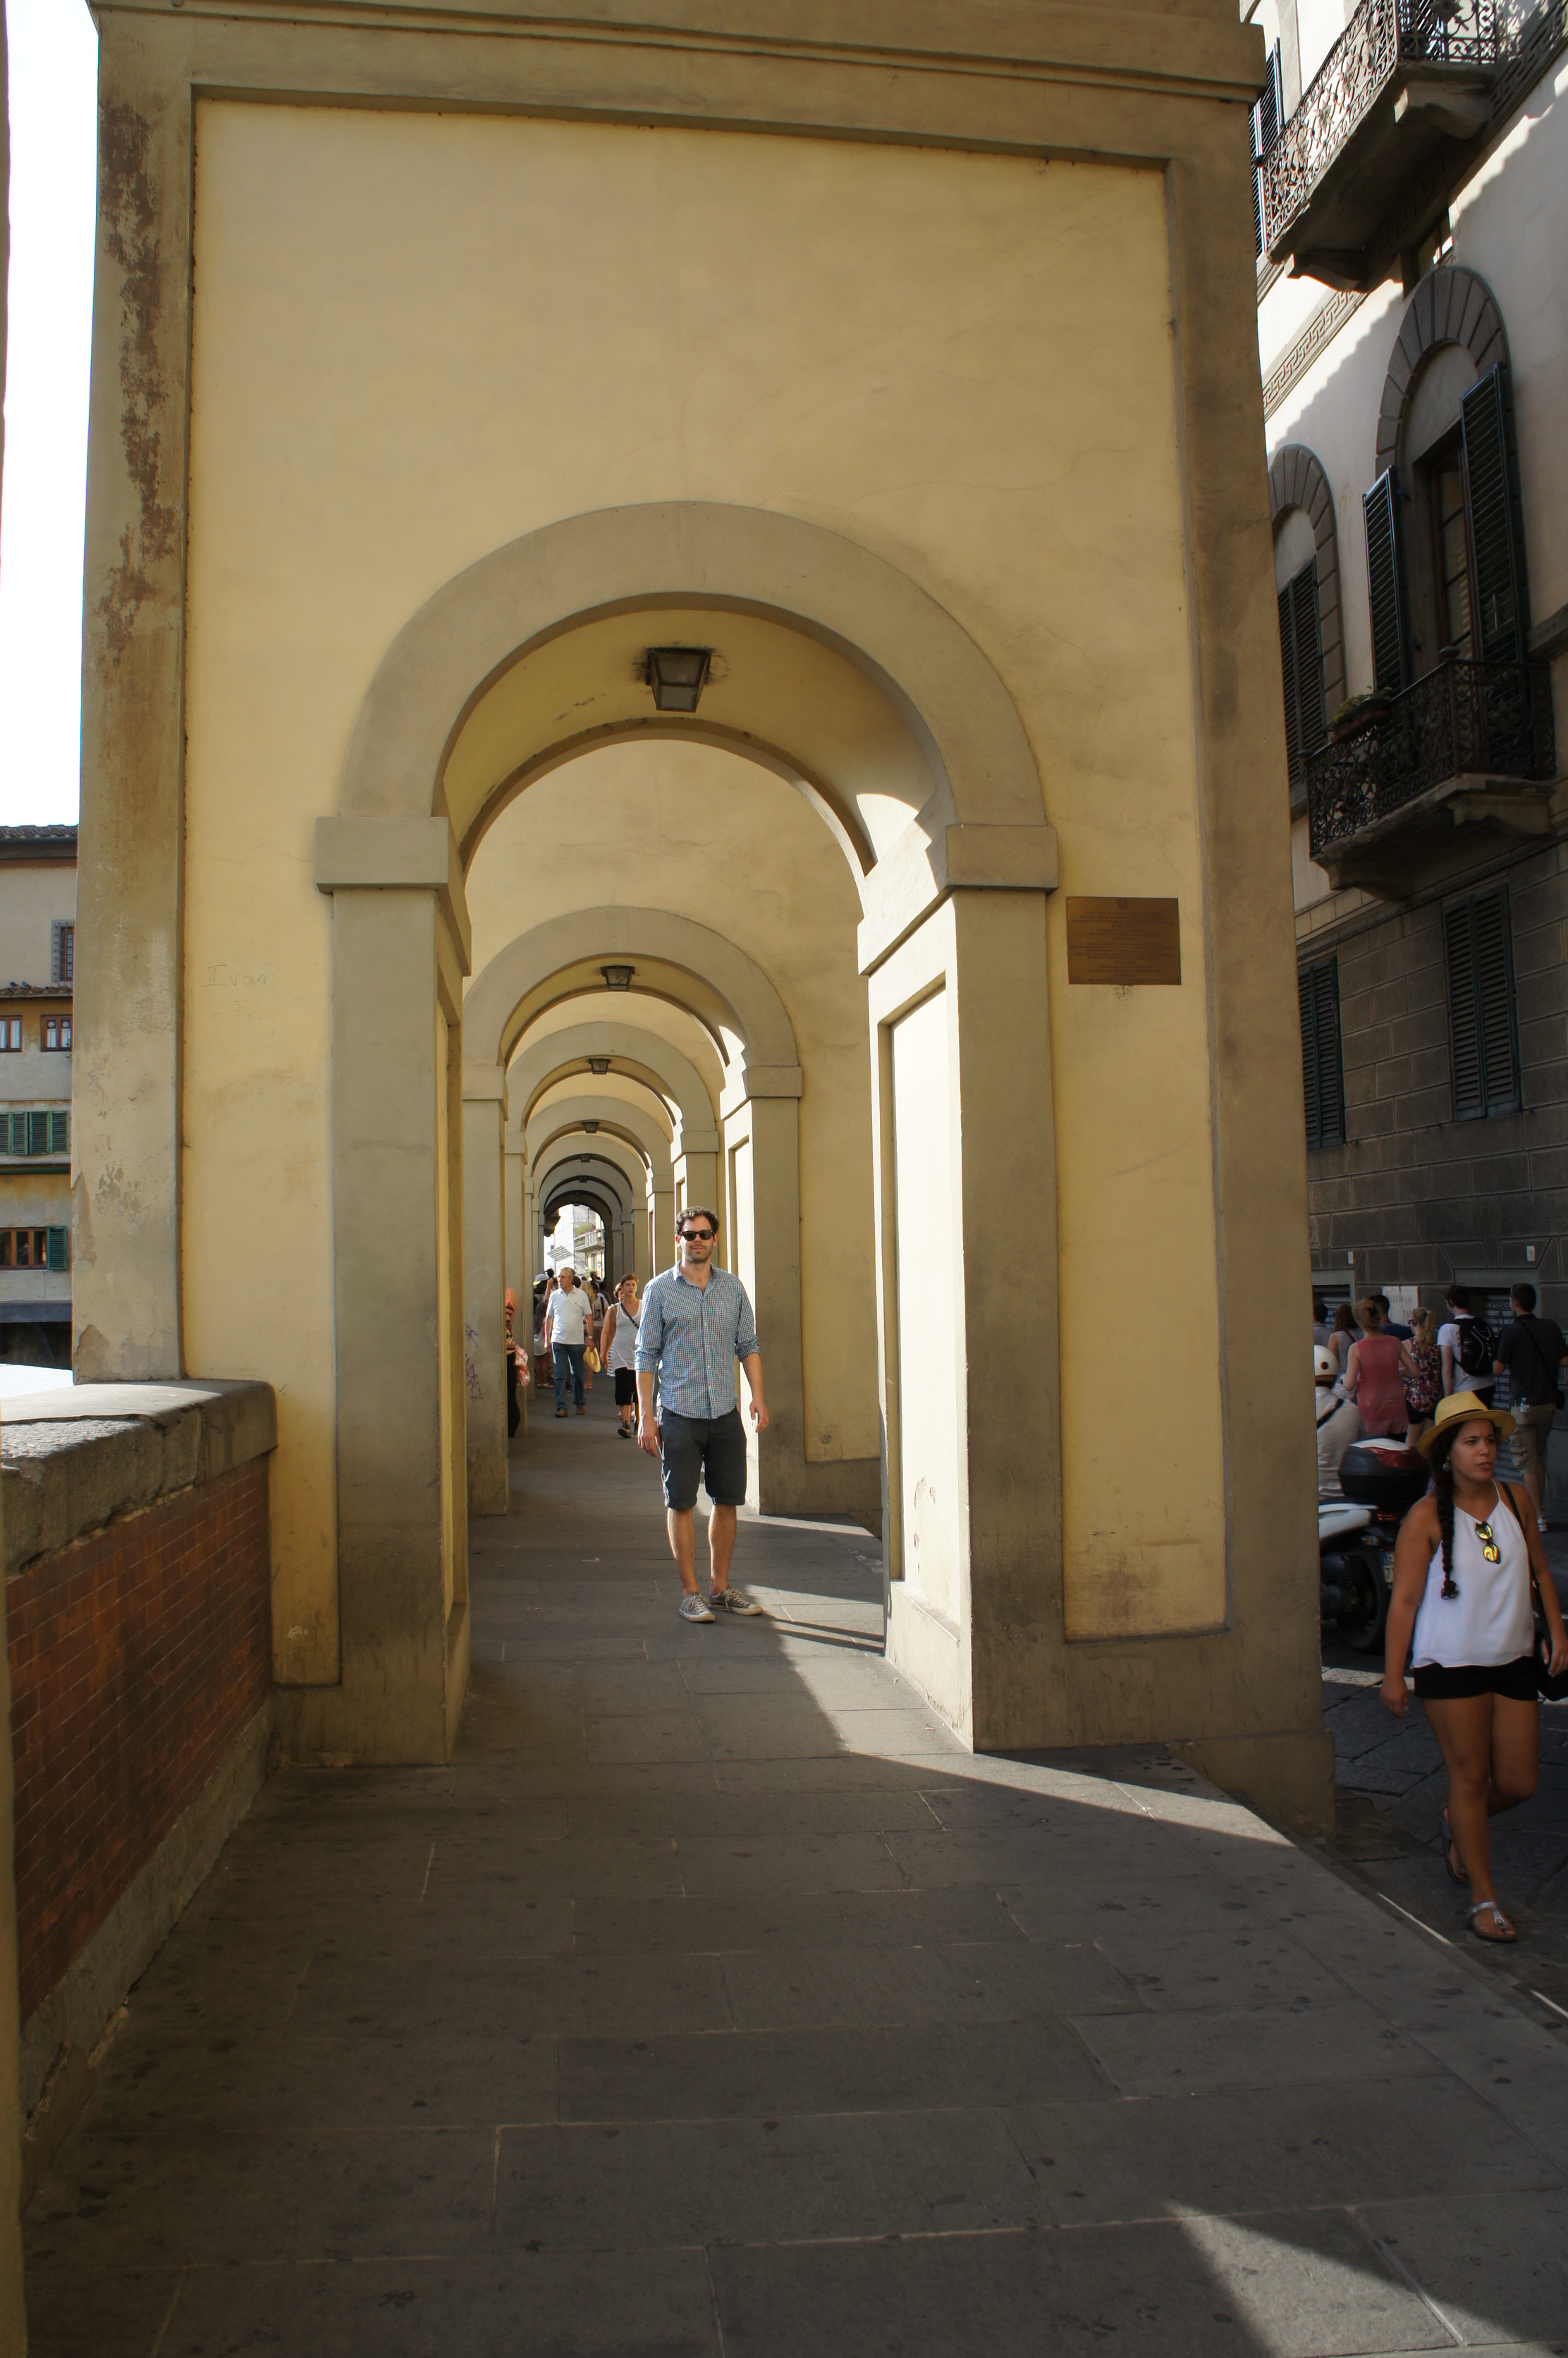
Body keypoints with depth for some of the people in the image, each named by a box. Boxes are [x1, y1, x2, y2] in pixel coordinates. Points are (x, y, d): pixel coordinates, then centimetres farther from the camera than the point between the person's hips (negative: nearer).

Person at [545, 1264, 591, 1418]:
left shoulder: (581, 1295, 1)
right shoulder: (555, 1296, 5)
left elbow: (588, 1318, 5)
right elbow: (549, 1318, 10)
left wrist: (590, 1338, -1)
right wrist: (547, 1340, 6)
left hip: (577, 1341, -1)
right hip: (558, 1341, 1)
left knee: (578, 1375, 10)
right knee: (560, 1375, -3)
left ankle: (581, 1404, 24)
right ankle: (561, 1407, -2)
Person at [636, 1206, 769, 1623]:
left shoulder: (732, 1287, 9)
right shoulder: (660, 1290, 0)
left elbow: (748, 1345, 13)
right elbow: (647, 1355, 1)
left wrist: (758, 1396, 1)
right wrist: (645, 1416, -4)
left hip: (726, 1414, 3)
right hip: (680, 1413, -3)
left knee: (727, 1500, 8)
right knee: (680, 1504, 2)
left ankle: (720, 1587, 22)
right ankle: (690, 1592, 12)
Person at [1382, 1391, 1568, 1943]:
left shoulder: (1514, 1501, 2)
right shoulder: (1426, 1517, -11)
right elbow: (1404, 1600, -9)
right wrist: (1393, 1675, -10)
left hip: (1514, 1660, 5)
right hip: (1451, 1665, -5)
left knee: (1518, 1783, 7)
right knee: (1470, 1777, 3)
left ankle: (1456, 1826, 39)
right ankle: (1483, 1898, 18)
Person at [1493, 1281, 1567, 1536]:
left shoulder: (1511, 1331, -13)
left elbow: (1498, 1369, -14)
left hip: (1524, 1404, -5)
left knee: (1527, 1462, 1)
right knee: (1540, 1456, 21)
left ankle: (1538, 1518, -2)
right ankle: (1541, 1508, 24)